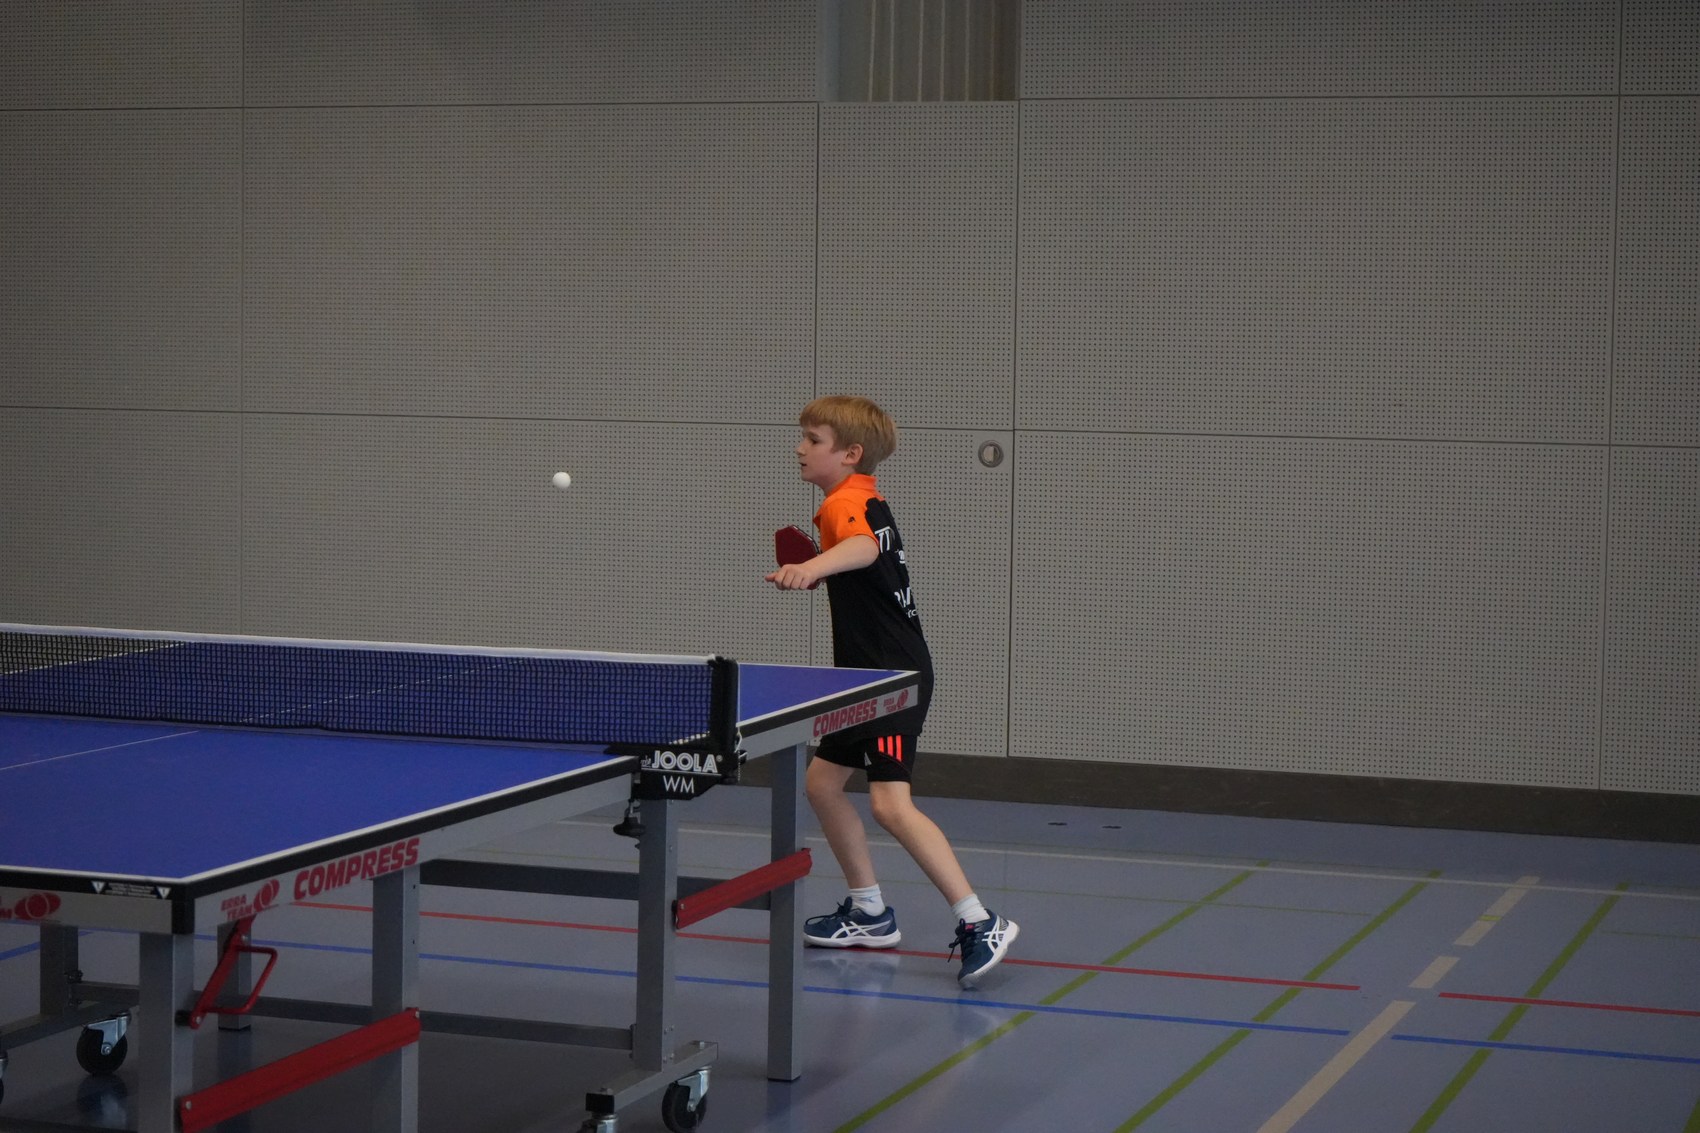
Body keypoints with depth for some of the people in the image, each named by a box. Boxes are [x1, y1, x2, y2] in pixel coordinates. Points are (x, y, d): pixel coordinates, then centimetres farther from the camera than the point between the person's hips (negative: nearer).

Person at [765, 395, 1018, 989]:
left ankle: (979, 923, -20)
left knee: (890, 802, -20)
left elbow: (864, 548, -40)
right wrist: (813, 572, 15)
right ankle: (870, 913, 23)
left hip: (895, 674, -11)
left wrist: (812, 566, -59)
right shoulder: (866, 502, 16)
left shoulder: (849, 502, -16)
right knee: (822, 781, 15)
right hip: (870, 672, 11)